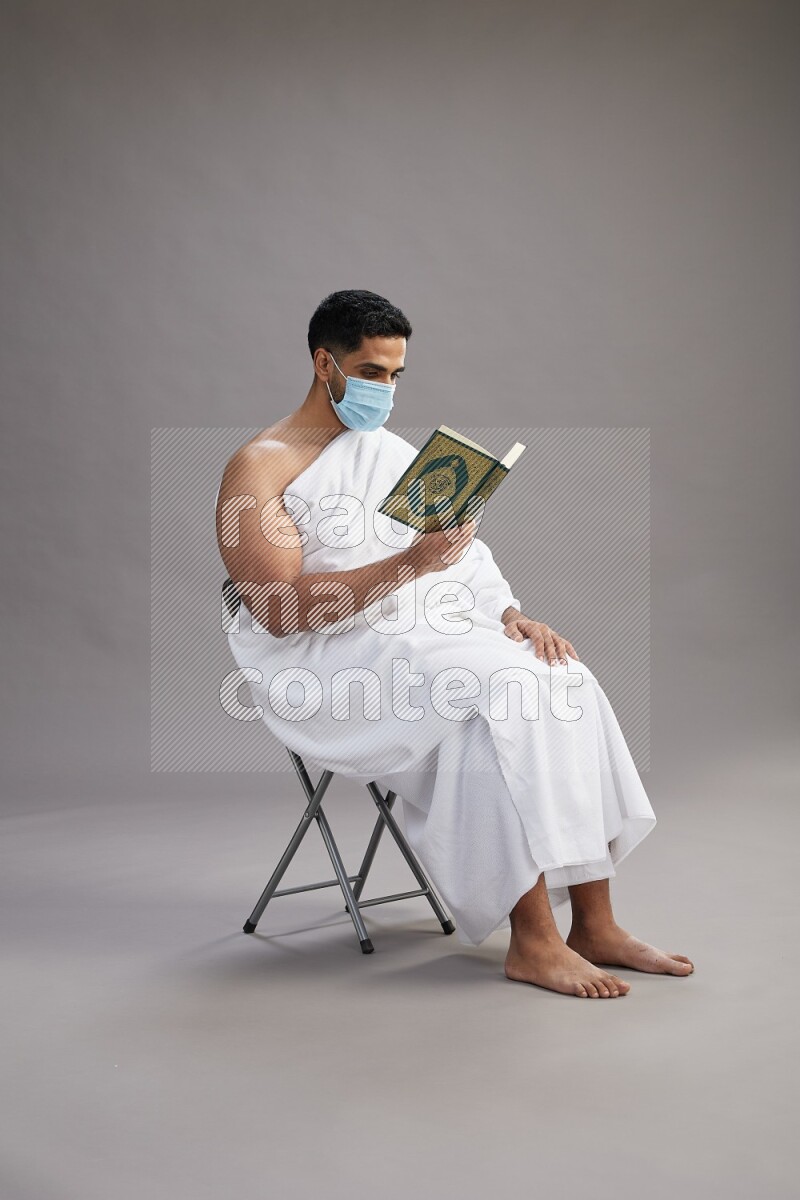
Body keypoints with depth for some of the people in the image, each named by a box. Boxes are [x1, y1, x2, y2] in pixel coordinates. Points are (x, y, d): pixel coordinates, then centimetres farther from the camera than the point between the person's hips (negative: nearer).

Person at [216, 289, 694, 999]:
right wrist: (408, 565, -26)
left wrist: (509, 613, -6)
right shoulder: (259, 468, -3)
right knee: (504, 691, -30)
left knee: (565, 681, -19)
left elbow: (468, 549, 15)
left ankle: (595, 924, -15)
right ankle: (532, 940, -24)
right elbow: (280, 610, -16)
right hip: (331, 658, -6)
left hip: (436, 627, 7)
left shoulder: (395, 451, 21)